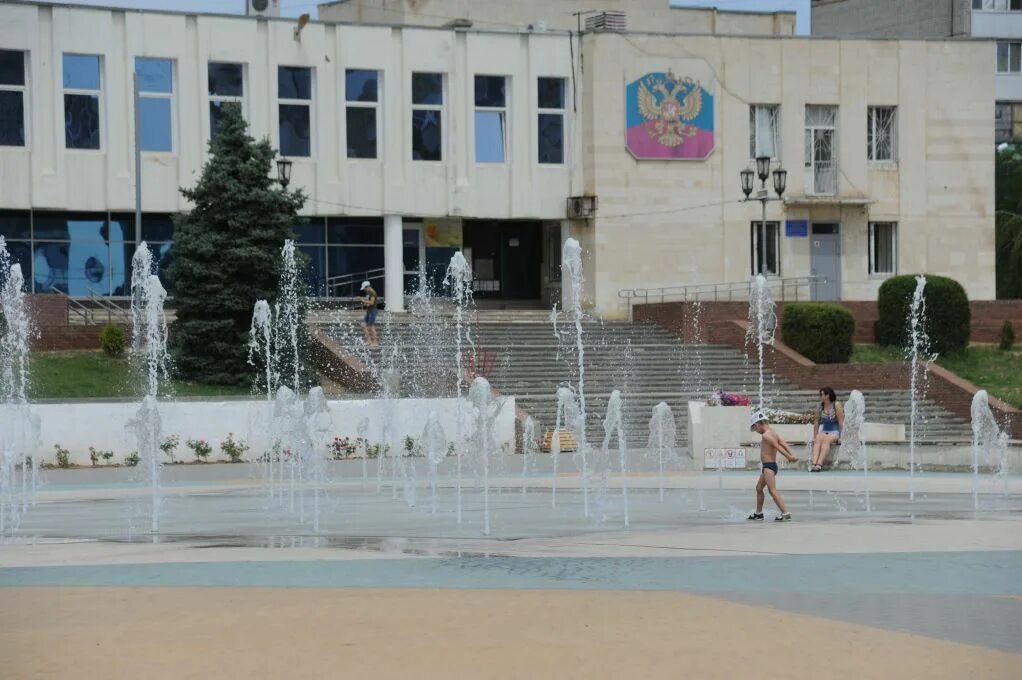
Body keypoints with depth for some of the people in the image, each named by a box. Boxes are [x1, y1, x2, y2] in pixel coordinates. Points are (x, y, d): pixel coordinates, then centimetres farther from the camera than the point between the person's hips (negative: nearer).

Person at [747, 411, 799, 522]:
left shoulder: (766, 435, -14)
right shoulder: (773, 433, 14)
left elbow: (777, 446, -23)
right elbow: (784, 444, 2)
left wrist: (788, 457, -30)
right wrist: (792, 455, -11)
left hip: (769, 466, -11)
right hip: (771, 465, 11)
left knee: (772, 490, -16)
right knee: (759, 488, 22)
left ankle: (786, 513, -23)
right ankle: (758, 513, 32)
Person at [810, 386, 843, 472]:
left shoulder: (836, 405, -6)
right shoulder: (820, 407, 8)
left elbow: (841, 422, -9)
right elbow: (816, 423, 9)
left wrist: (840, 437, -14)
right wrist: (814, 438, 3)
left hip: (835, 432, -3)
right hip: (823, 432, 3)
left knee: (826, 439, -34)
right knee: (818, 438, -30)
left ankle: (819, 464, -48)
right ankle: (814, 463, -47)